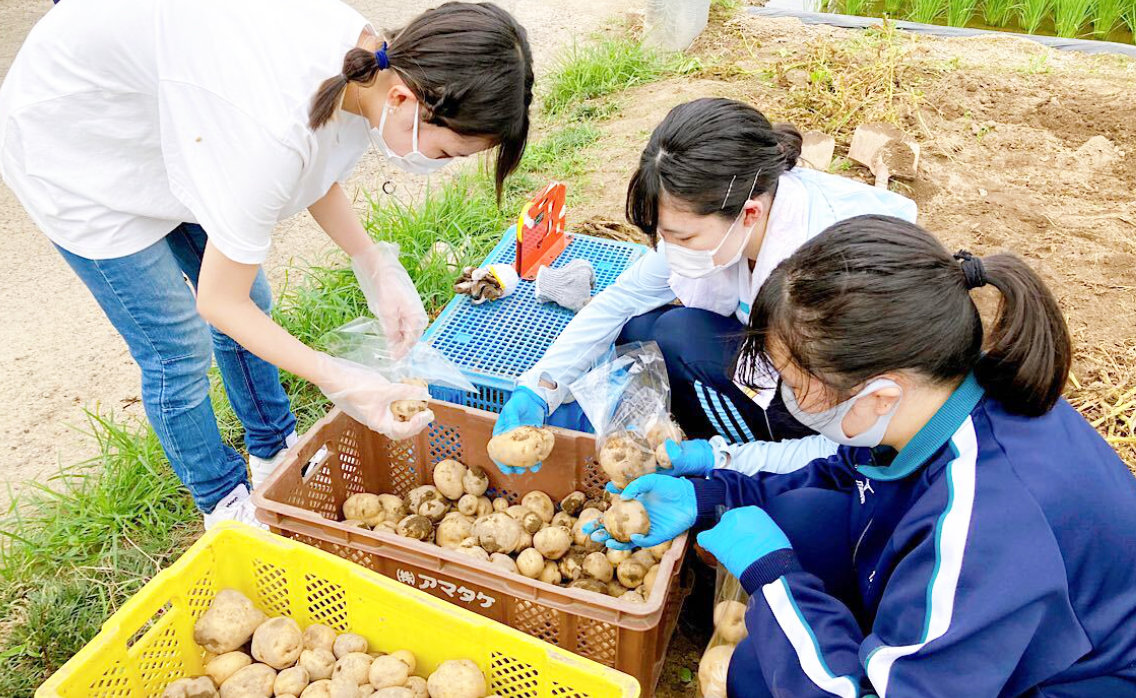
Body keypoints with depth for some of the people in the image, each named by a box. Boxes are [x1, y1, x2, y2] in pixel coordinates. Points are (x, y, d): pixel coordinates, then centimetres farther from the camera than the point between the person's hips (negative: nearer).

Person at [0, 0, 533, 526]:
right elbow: (220, 301, -28)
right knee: (178, 351, 0)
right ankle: (224, 501, 26)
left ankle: (275, 452, 37)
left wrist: (378, 271, -8)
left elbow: (318, 179, 2)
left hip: (160, 119, 7)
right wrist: (342, 384, -29)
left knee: (251, 303, 13)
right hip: (72, 151, -7)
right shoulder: (276, 130, -43)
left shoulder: (366, 59, -18)